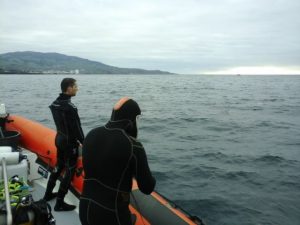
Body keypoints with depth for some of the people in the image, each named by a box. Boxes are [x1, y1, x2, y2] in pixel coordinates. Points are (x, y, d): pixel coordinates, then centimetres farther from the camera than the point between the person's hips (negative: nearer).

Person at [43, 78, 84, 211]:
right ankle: (60, 203, 10)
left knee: (59, 166, 23)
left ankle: (48, 194, 37)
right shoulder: (70, 107, -26)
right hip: (69, 142, -9)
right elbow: (76, 128, -22)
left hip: (59, 138, 9)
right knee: (70, 170, 3)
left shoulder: (55, 103, 3)